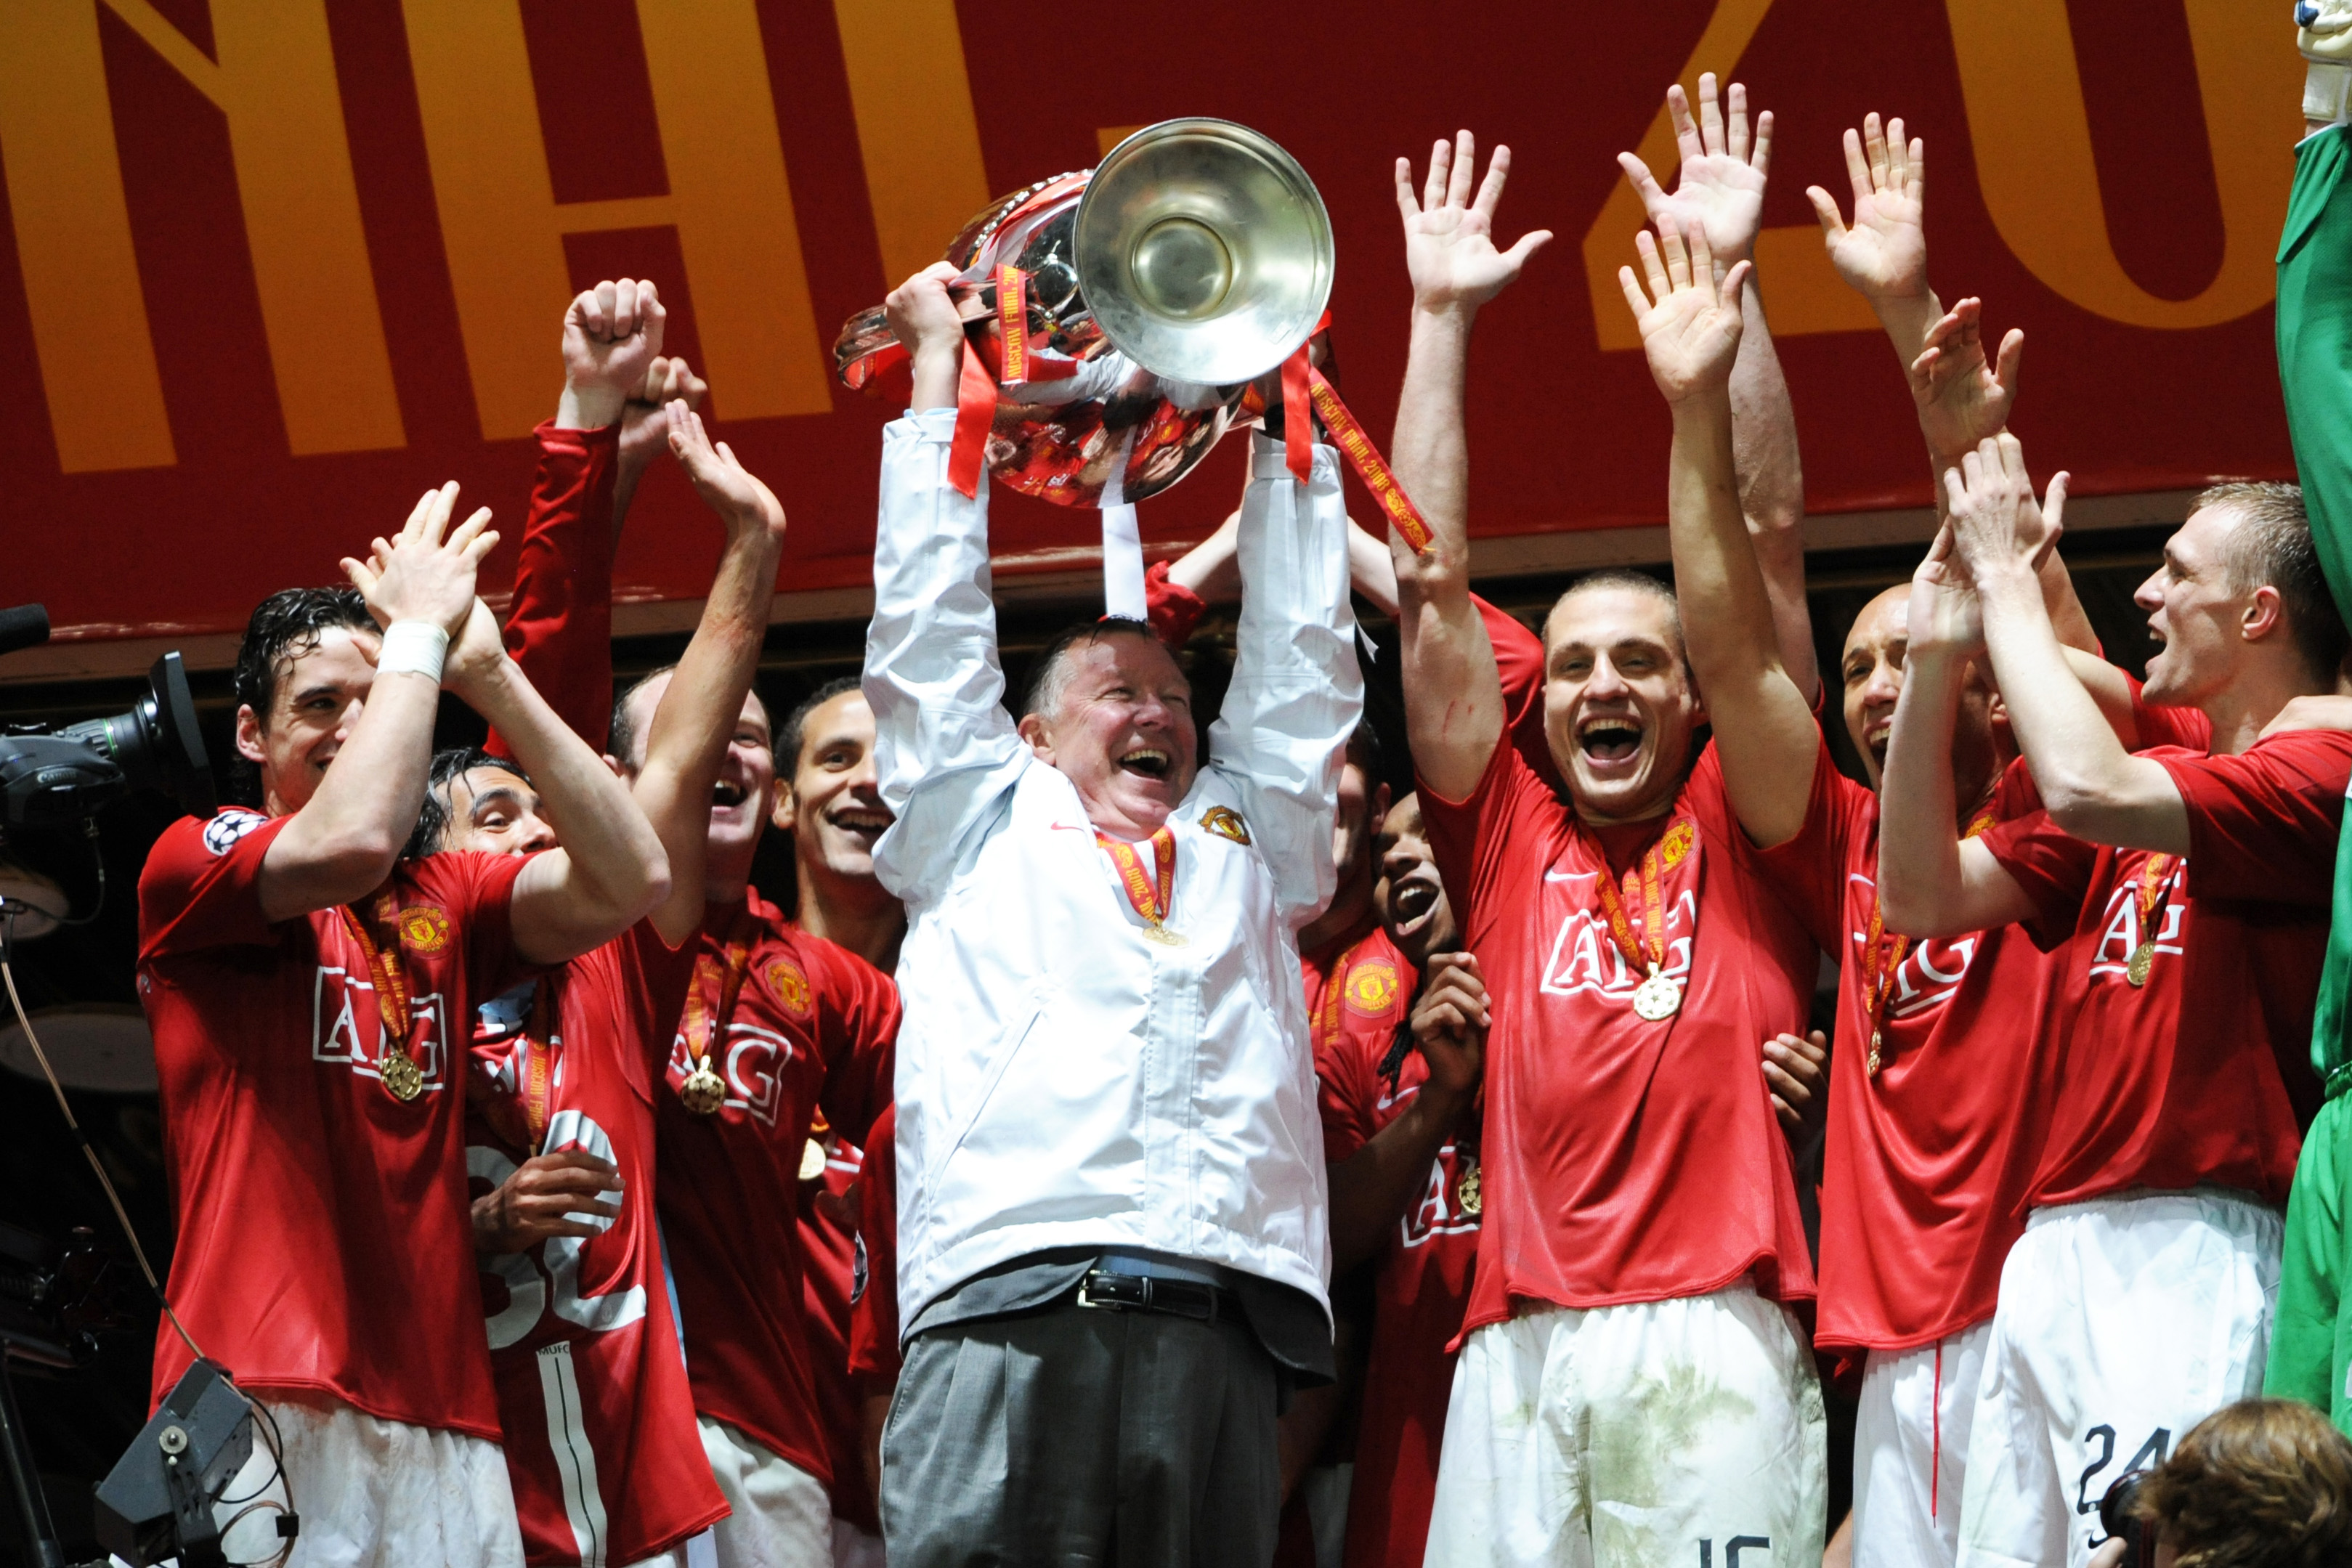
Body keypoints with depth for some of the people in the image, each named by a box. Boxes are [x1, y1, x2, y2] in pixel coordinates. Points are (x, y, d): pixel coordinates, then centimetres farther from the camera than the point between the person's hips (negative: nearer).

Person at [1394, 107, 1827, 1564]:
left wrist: (1725, 292, 6)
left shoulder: (1740, 828, 15)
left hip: (1717, 1334, -2)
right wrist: (1442, 319, 15)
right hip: (1523, 1341, 2)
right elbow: (1432, 583, 17)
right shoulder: (1508, 841, 19)